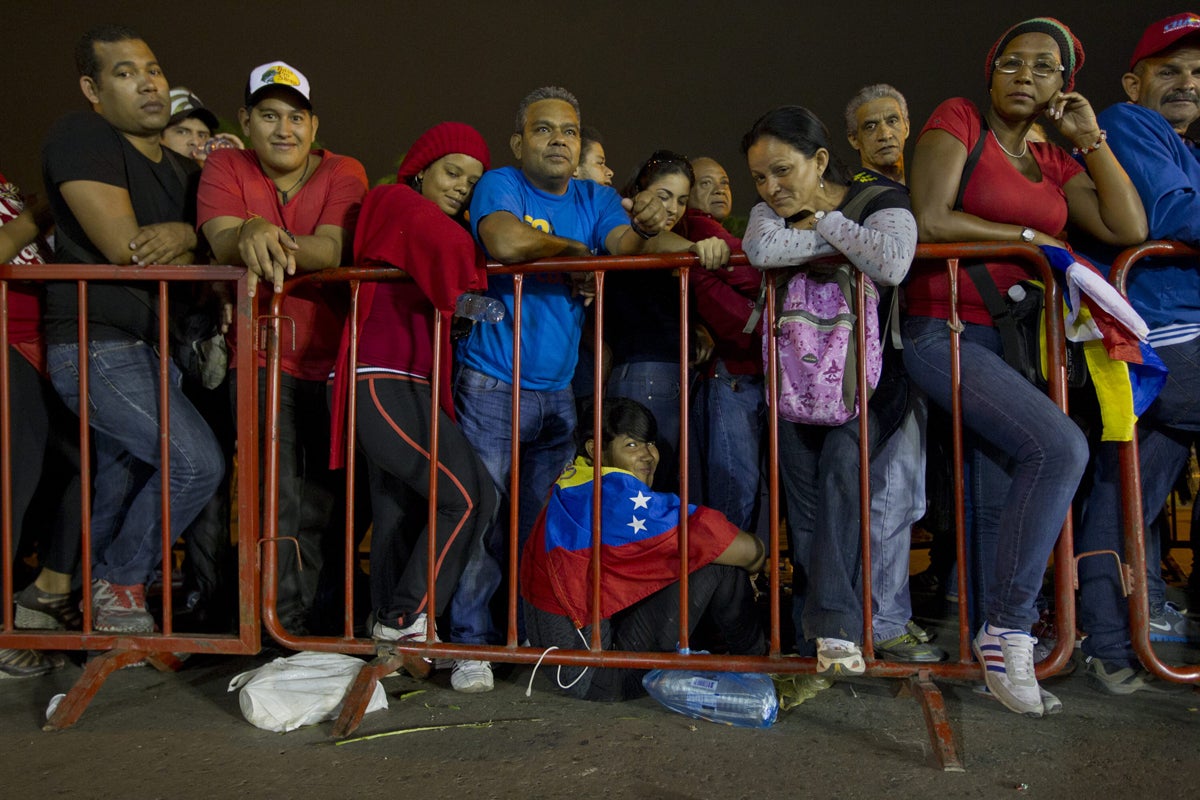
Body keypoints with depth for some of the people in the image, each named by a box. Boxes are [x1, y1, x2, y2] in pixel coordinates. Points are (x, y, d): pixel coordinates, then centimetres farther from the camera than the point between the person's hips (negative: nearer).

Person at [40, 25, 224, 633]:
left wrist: (177, 238, -11)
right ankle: (123, 583, 3)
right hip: (96, 346, -8)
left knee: (127, 479, 16)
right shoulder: (82, 137, -8)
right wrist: (189, 237, -2)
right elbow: (123, 247, -18)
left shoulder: (181, 170, 17)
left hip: (149, 349, 8)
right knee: (198, 462, -18)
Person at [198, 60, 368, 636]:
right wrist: (252, 233, -39)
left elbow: (332, 251, -18)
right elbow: (223, 243, -15)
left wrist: (276, 240, -39)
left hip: (333, 355, 1)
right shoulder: (226, 168, 4)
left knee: (328, 497, 6)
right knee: (279, 496, -10)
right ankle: (289, 629, 3)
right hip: (264, 355, 0)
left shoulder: (343, 173, 1)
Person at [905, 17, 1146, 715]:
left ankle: (997, 648, 16)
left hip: (1014, 339, 7)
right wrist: (1030, 236, -5)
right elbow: (930, 219, -14)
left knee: (1000, 502, 6)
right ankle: (1009, 630, -14)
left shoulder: (1054, 162, 17)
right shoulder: (958, 120, 1)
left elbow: (1129, 230, 6)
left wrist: (1091, 138, 6)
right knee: (1060, 447, -25)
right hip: (945, 332, -7)